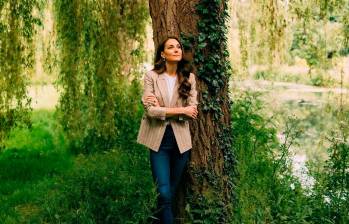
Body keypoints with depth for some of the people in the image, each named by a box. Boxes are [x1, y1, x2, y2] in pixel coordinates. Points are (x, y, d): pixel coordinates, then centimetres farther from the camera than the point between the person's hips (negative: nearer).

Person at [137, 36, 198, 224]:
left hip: (180, 140, 3)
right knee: (163, 193, -7)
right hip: (159, 139, -2)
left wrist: (162, 108, -13)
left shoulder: (189, 77, 3)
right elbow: (150, 110, -14)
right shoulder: (152, 76, -4)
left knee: (172, 191, 13)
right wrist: (181, 110, -13)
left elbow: (193, 111, -5)